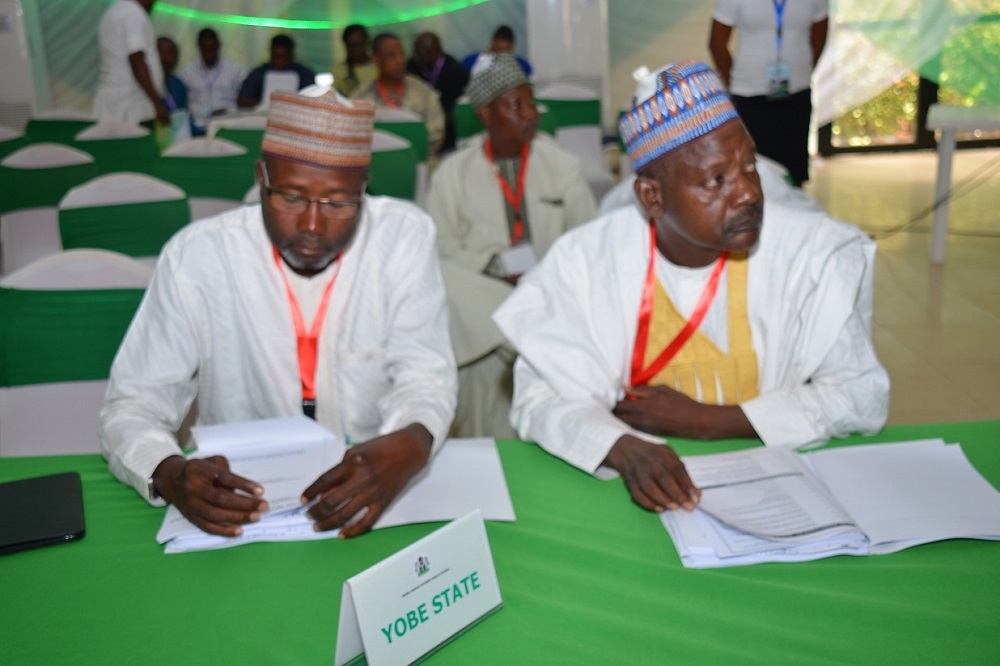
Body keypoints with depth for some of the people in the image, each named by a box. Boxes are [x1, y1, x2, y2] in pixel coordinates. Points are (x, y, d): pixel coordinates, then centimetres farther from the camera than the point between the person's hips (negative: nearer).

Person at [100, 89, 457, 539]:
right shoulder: (196, 256, -10)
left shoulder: (404, 236, -8)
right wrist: (170, 475, -29)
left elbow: (425, 375, -9)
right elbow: (133, 405, -6)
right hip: (239, 494, 0)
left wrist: (410, 446, -33)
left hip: (376, 485, 1)